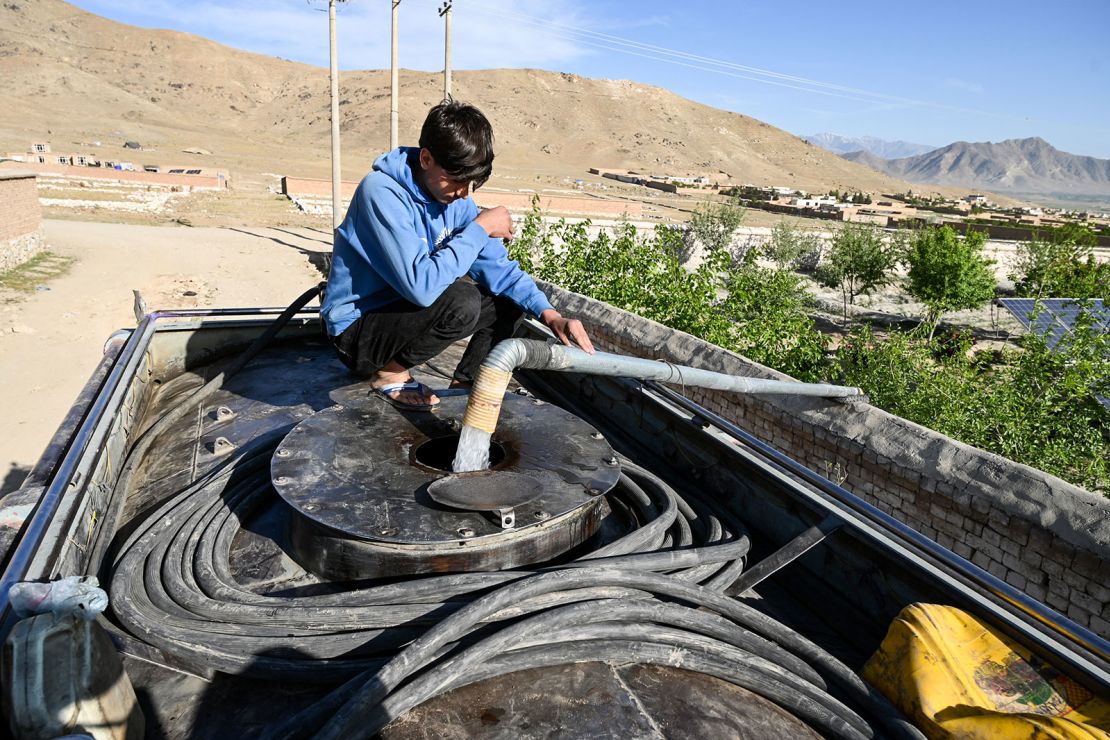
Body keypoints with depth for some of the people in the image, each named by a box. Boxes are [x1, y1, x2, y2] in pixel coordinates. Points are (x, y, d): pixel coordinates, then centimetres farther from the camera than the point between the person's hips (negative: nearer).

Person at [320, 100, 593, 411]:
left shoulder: (454, 196, -3)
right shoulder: (382, 192, -26)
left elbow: (497, 266, -2)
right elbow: (421, 285, -37)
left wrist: (550, 315, -16)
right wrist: (480, 228, -26)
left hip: (409, 310, 7)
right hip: (357, 330, -7)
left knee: (512, 299, 0)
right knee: (461, 301, -32)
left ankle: (466, 383, 8)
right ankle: (389, 373, -8)